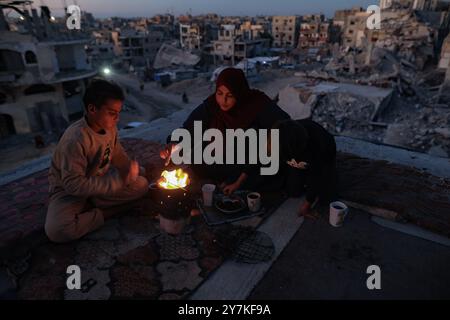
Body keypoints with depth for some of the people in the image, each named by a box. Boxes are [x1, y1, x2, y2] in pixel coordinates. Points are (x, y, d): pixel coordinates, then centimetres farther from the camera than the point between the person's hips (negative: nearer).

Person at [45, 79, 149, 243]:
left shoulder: (110, 127, -10)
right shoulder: (76, 139, -32)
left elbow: (118, 155, 9)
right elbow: (73, 184, -31)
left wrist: (131, 169, -6)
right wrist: (119, 180, -32)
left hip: (99, 180, 6)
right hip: (69, 190, -6)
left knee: (141, 184, -11)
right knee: (57, 230, -33)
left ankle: (90, 207, -8)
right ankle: (107, 212, -11)